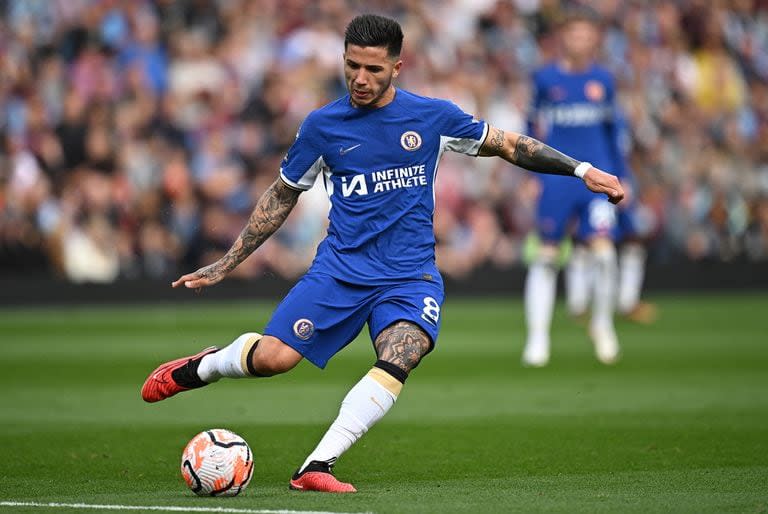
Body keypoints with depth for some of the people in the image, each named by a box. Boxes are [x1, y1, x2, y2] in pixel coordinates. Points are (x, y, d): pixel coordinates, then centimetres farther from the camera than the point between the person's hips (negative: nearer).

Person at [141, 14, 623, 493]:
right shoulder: (322, 125, 3)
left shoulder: (433, 116, 1)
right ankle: (199, 367, 16)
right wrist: (224, 266, 13)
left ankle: (317, 466, -29)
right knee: (273, 356, -17)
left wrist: (582, 170, 6)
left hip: (411, 276, 0)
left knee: (396, 362, -29)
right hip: (340, 268, 0)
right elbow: (281, 196, 14)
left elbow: (508, 144, 13)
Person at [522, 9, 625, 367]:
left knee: (602, 251, -10)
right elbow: (532, 127, 8)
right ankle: (537, 338, 8)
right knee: (546, 256, -1)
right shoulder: (545, 78, 1)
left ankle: (602, 323, 13)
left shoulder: (603, 80, 9)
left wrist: (620, 176, 17)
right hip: (556, 177, -2)